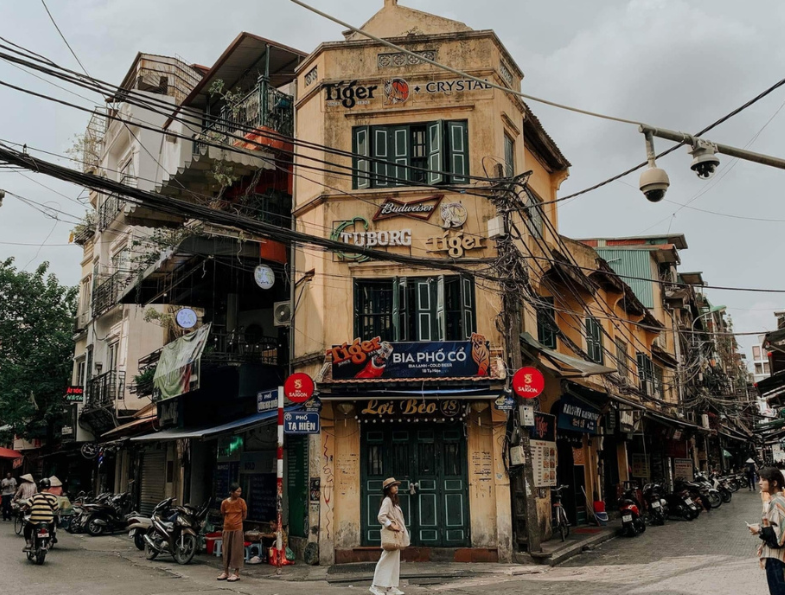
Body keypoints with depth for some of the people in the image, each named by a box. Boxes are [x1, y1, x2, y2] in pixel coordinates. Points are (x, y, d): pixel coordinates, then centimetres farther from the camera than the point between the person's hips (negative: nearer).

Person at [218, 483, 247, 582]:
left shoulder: (241, 502, -7)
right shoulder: (224, 503, -4)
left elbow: (244, 515, 2)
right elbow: (223, 514, 12)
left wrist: (237, 522, 9)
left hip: (237, 529, -2)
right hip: (227, 529, 3)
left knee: (237, 551, 0)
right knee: (226, 551, 10)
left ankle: (236, 573, 6)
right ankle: (225, 572, 21)